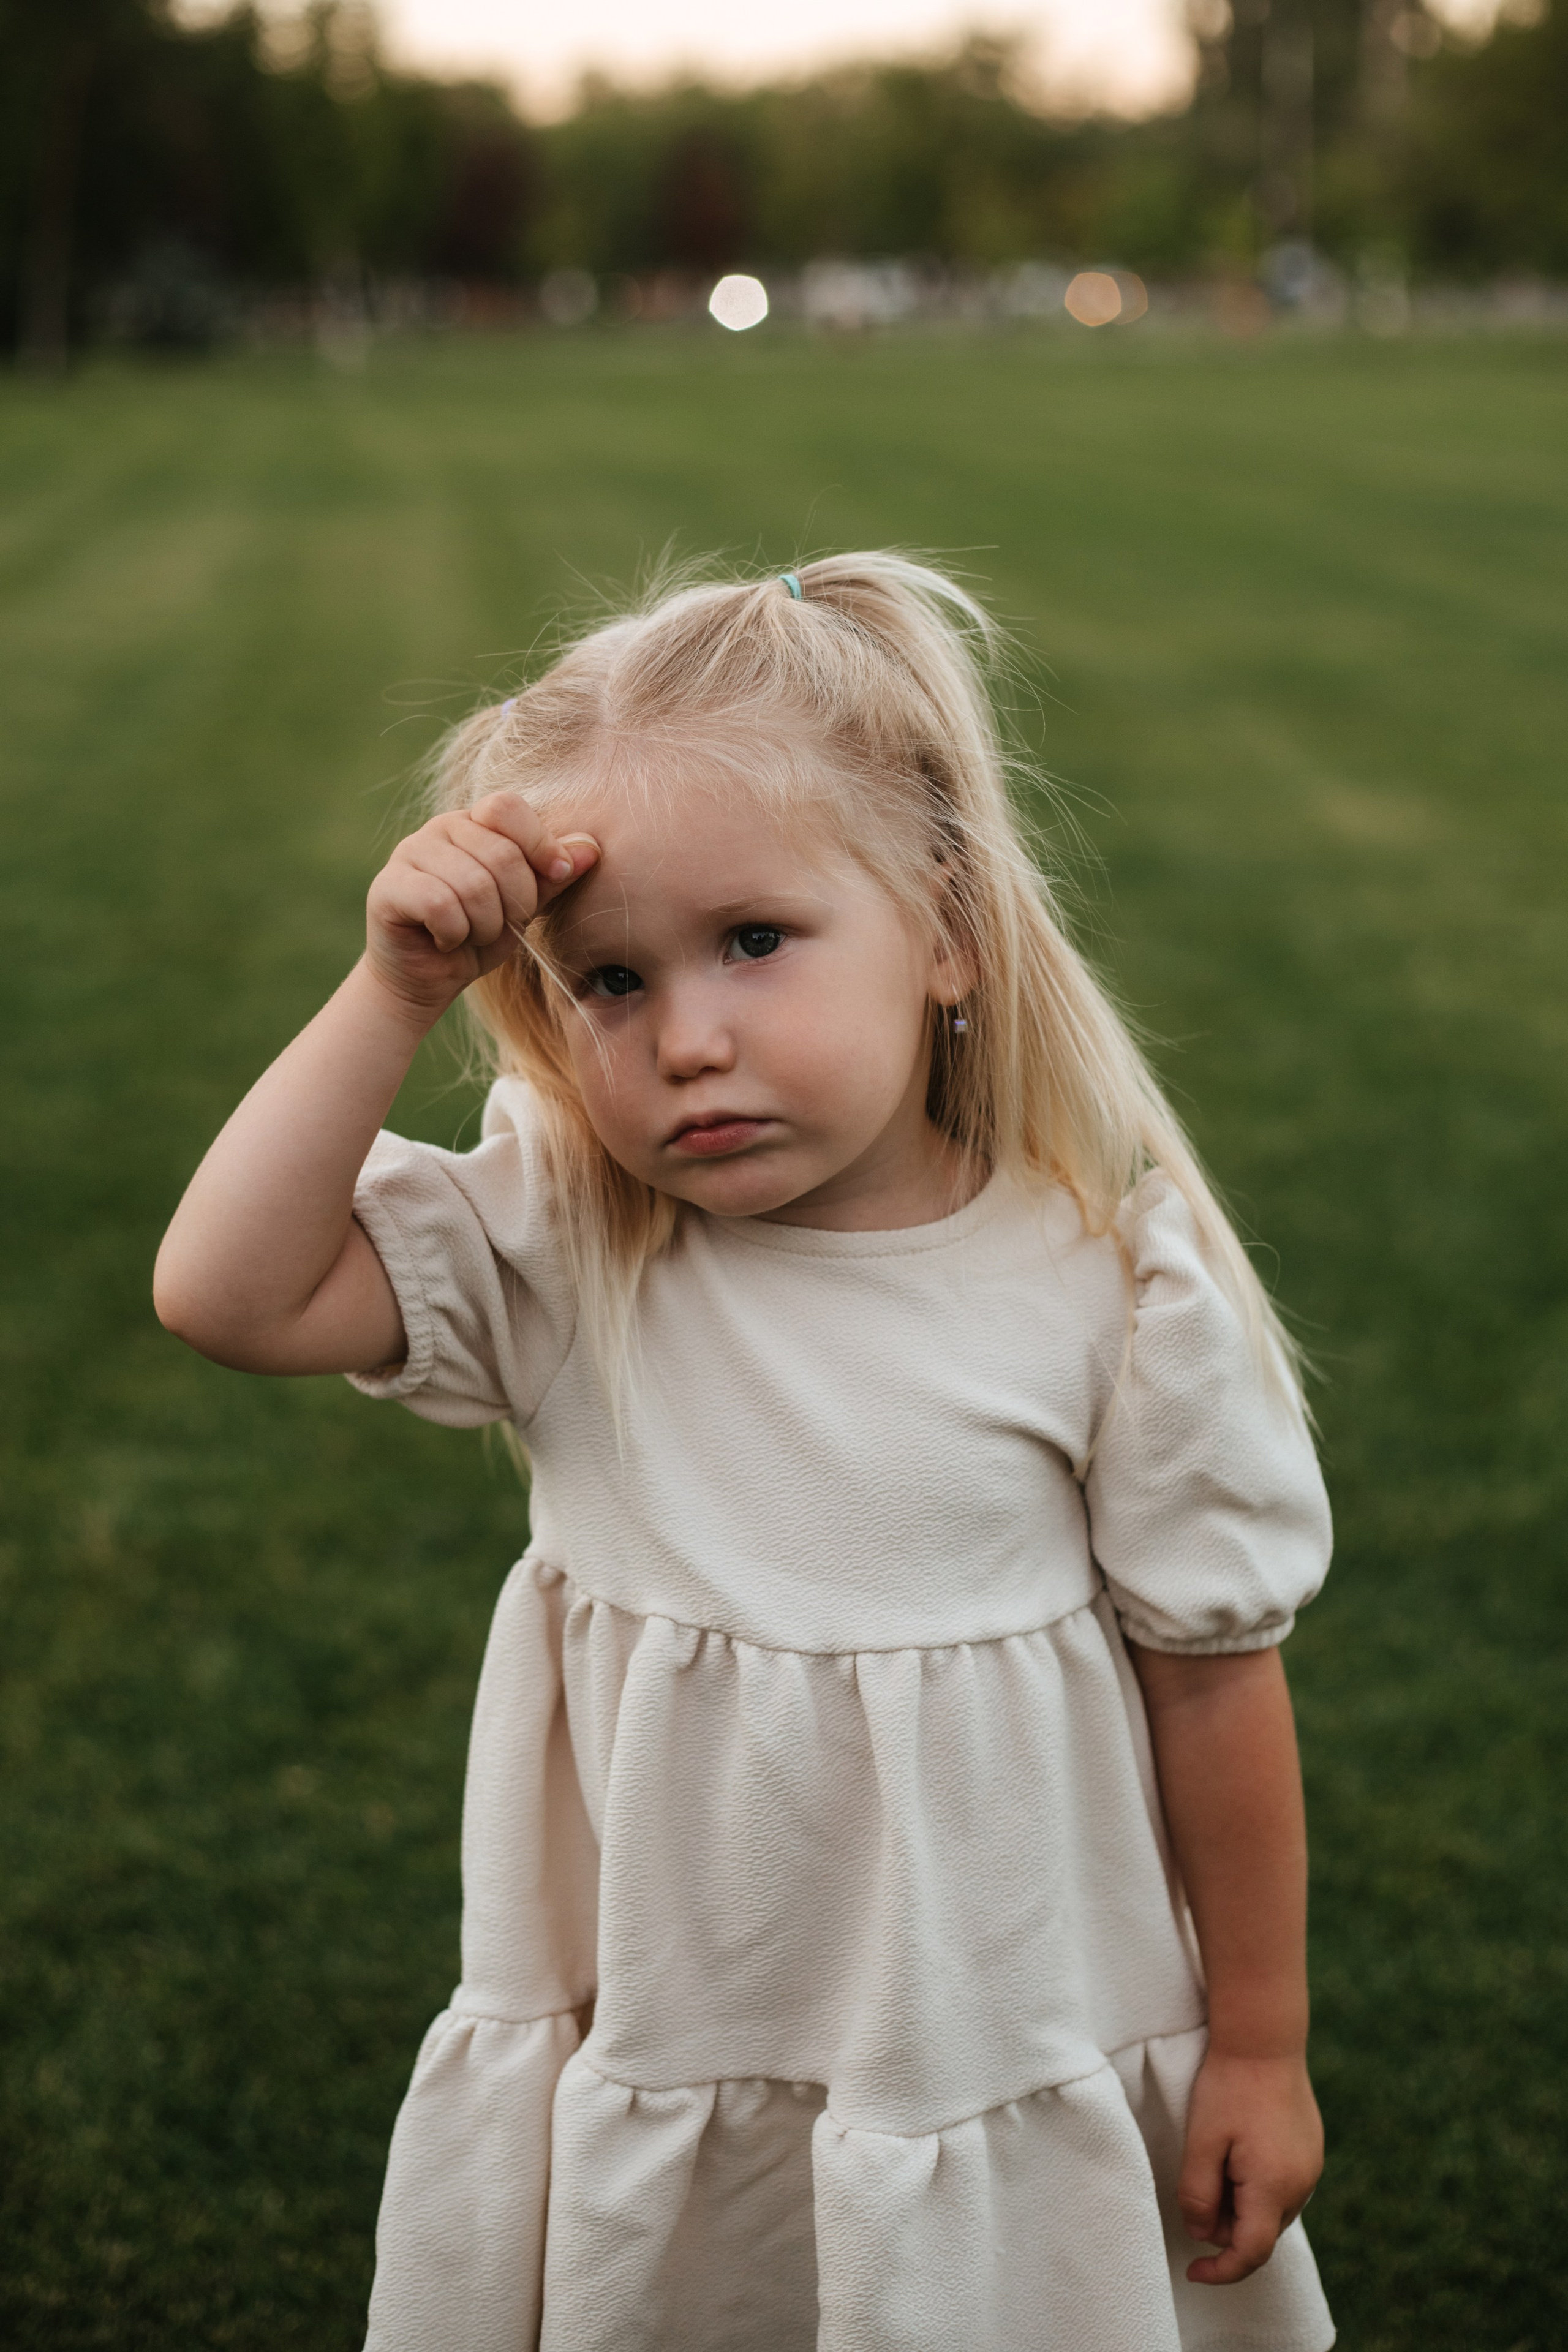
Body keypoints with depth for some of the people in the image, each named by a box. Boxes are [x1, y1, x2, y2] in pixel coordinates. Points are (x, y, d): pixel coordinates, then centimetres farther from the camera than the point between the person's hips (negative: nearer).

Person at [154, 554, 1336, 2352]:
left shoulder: (1111, 1281, -15)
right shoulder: (557, 1245, -9)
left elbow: (1214, 1669, -7)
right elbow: (227, 1291, -19)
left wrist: (1260, 2048, 0)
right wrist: (398, 990, -22)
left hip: (1007, 2064, -2)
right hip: (637, 2057, 2)